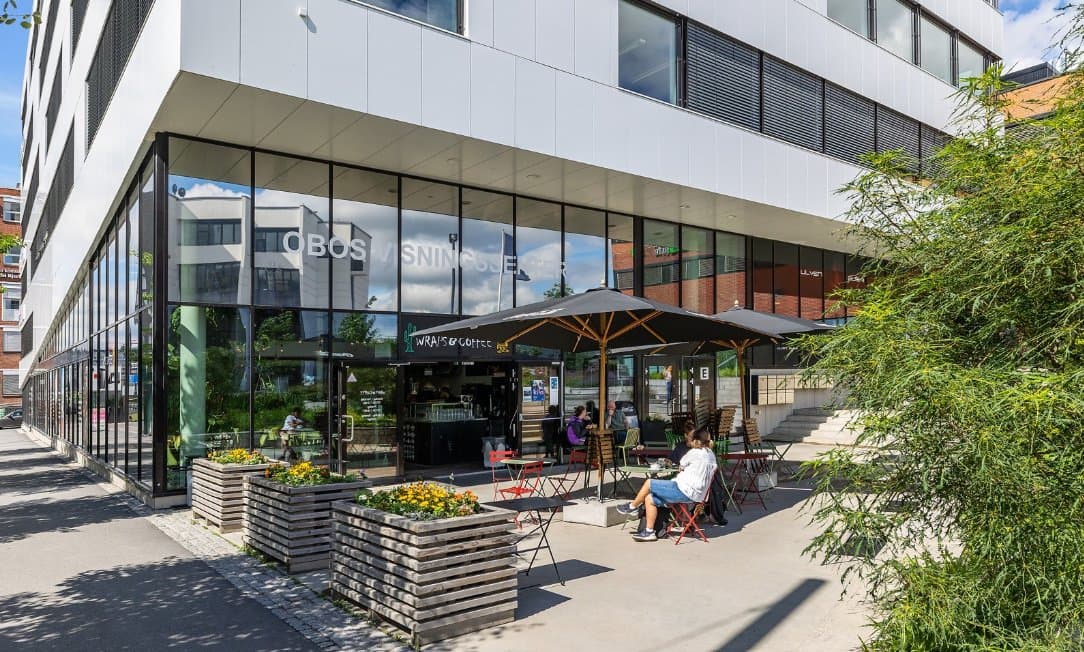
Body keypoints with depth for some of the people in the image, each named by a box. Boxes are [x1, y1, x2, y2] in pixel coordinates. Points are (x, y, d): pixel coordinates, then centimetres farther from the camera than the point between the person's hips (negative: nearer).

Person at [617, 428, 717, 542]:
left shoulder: (695, 453, -13)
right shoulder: (710, 454, 11)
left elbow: (682, 465, 3)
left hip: (685, 491, -10)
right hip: (695, 493, 10)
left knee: (649, 484, -2)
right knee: (649, 498, 9)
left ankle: (632, 507, 20)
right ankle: (649, 532, 11)